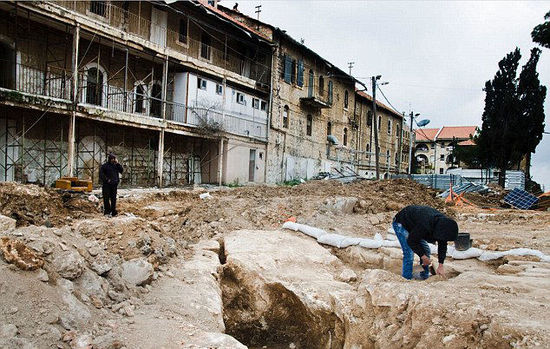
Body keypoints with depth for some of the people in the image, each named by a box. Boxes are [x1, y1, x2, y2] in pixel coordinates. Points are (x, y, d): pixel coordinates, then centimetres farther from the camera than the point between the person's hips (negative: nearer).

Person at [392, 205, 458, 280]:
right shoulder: (425, 225, -42)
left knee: (426, 250, 8)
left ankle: (424, 275, 20)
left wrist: (441, 265, -9)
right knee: (409, 253, -18)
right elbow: (411, 241, -30)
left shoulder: (443, 222, -17)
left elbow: (442, 245, -6)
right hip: (401, 223, -8)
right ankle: (407, 278, -9)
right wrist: (423, 257, -23)